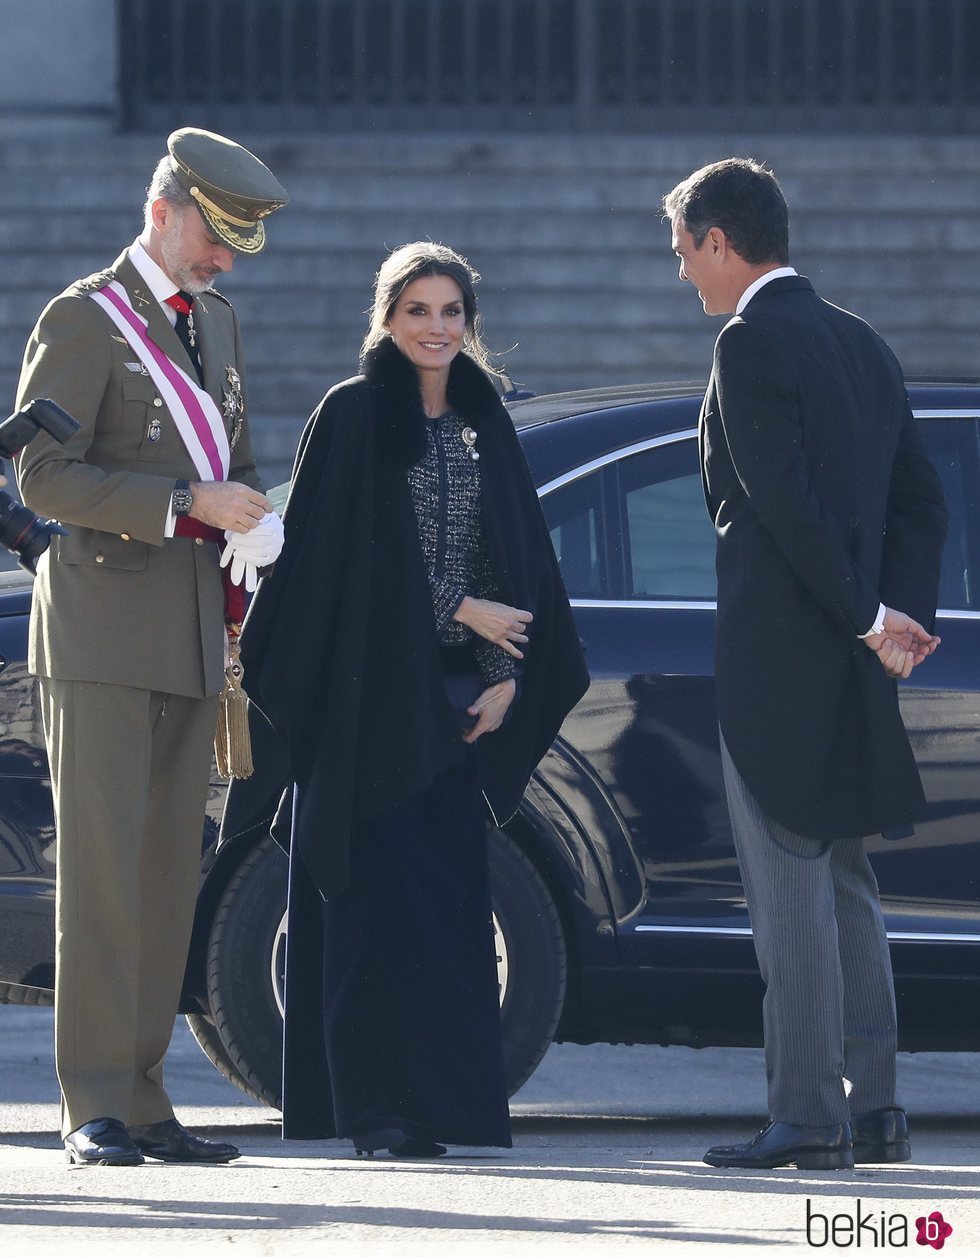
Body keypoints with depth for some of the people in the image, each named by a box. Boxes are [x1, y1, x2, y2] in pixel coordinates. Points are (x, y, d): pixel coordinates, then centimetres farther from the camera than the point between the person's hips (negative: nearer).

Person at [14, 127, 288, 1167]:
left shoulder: (215, 325, 18)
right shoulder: (83, 321, -6)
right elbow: (43, 476, -13)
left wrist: (243, 569, 13)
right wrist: (189, 505, -18)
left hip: (190, 632, 7)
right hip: (103, 624, -7)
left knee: (171, 876, 4)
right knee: (103, 870, -10)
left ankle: (141, 1097, 7)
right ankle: (94, 1109, -11)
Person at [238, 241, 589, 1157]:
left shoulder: (484, 423, 14)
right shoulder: (352, 416, -2)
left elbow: (518, 557, 13)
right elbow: (339, 554, -8)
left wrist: (506, 674, 1)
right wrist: (460, 610, -9)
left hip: (455, 694, 5)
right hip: (371, 692, -5)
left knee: (446, 889, 1)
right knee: (382, 886, -8)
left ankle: (436, 1100, 3)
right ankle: (374, 1105, -9)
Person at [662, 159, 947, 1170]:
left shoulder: (752, 341, -11)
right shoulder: (860, 343, 15)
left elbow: (786, 500, -19)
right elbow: (921, 497, 14)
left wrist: (871, 621, -13)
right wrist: (902, 614, 4)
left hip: (778, 651, -8)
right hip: (847, 666, 8)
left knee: (789, 887, -6)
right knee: (843, 880, 14)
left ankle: (806, 1117, -7)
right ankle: (871, 1108, 15)